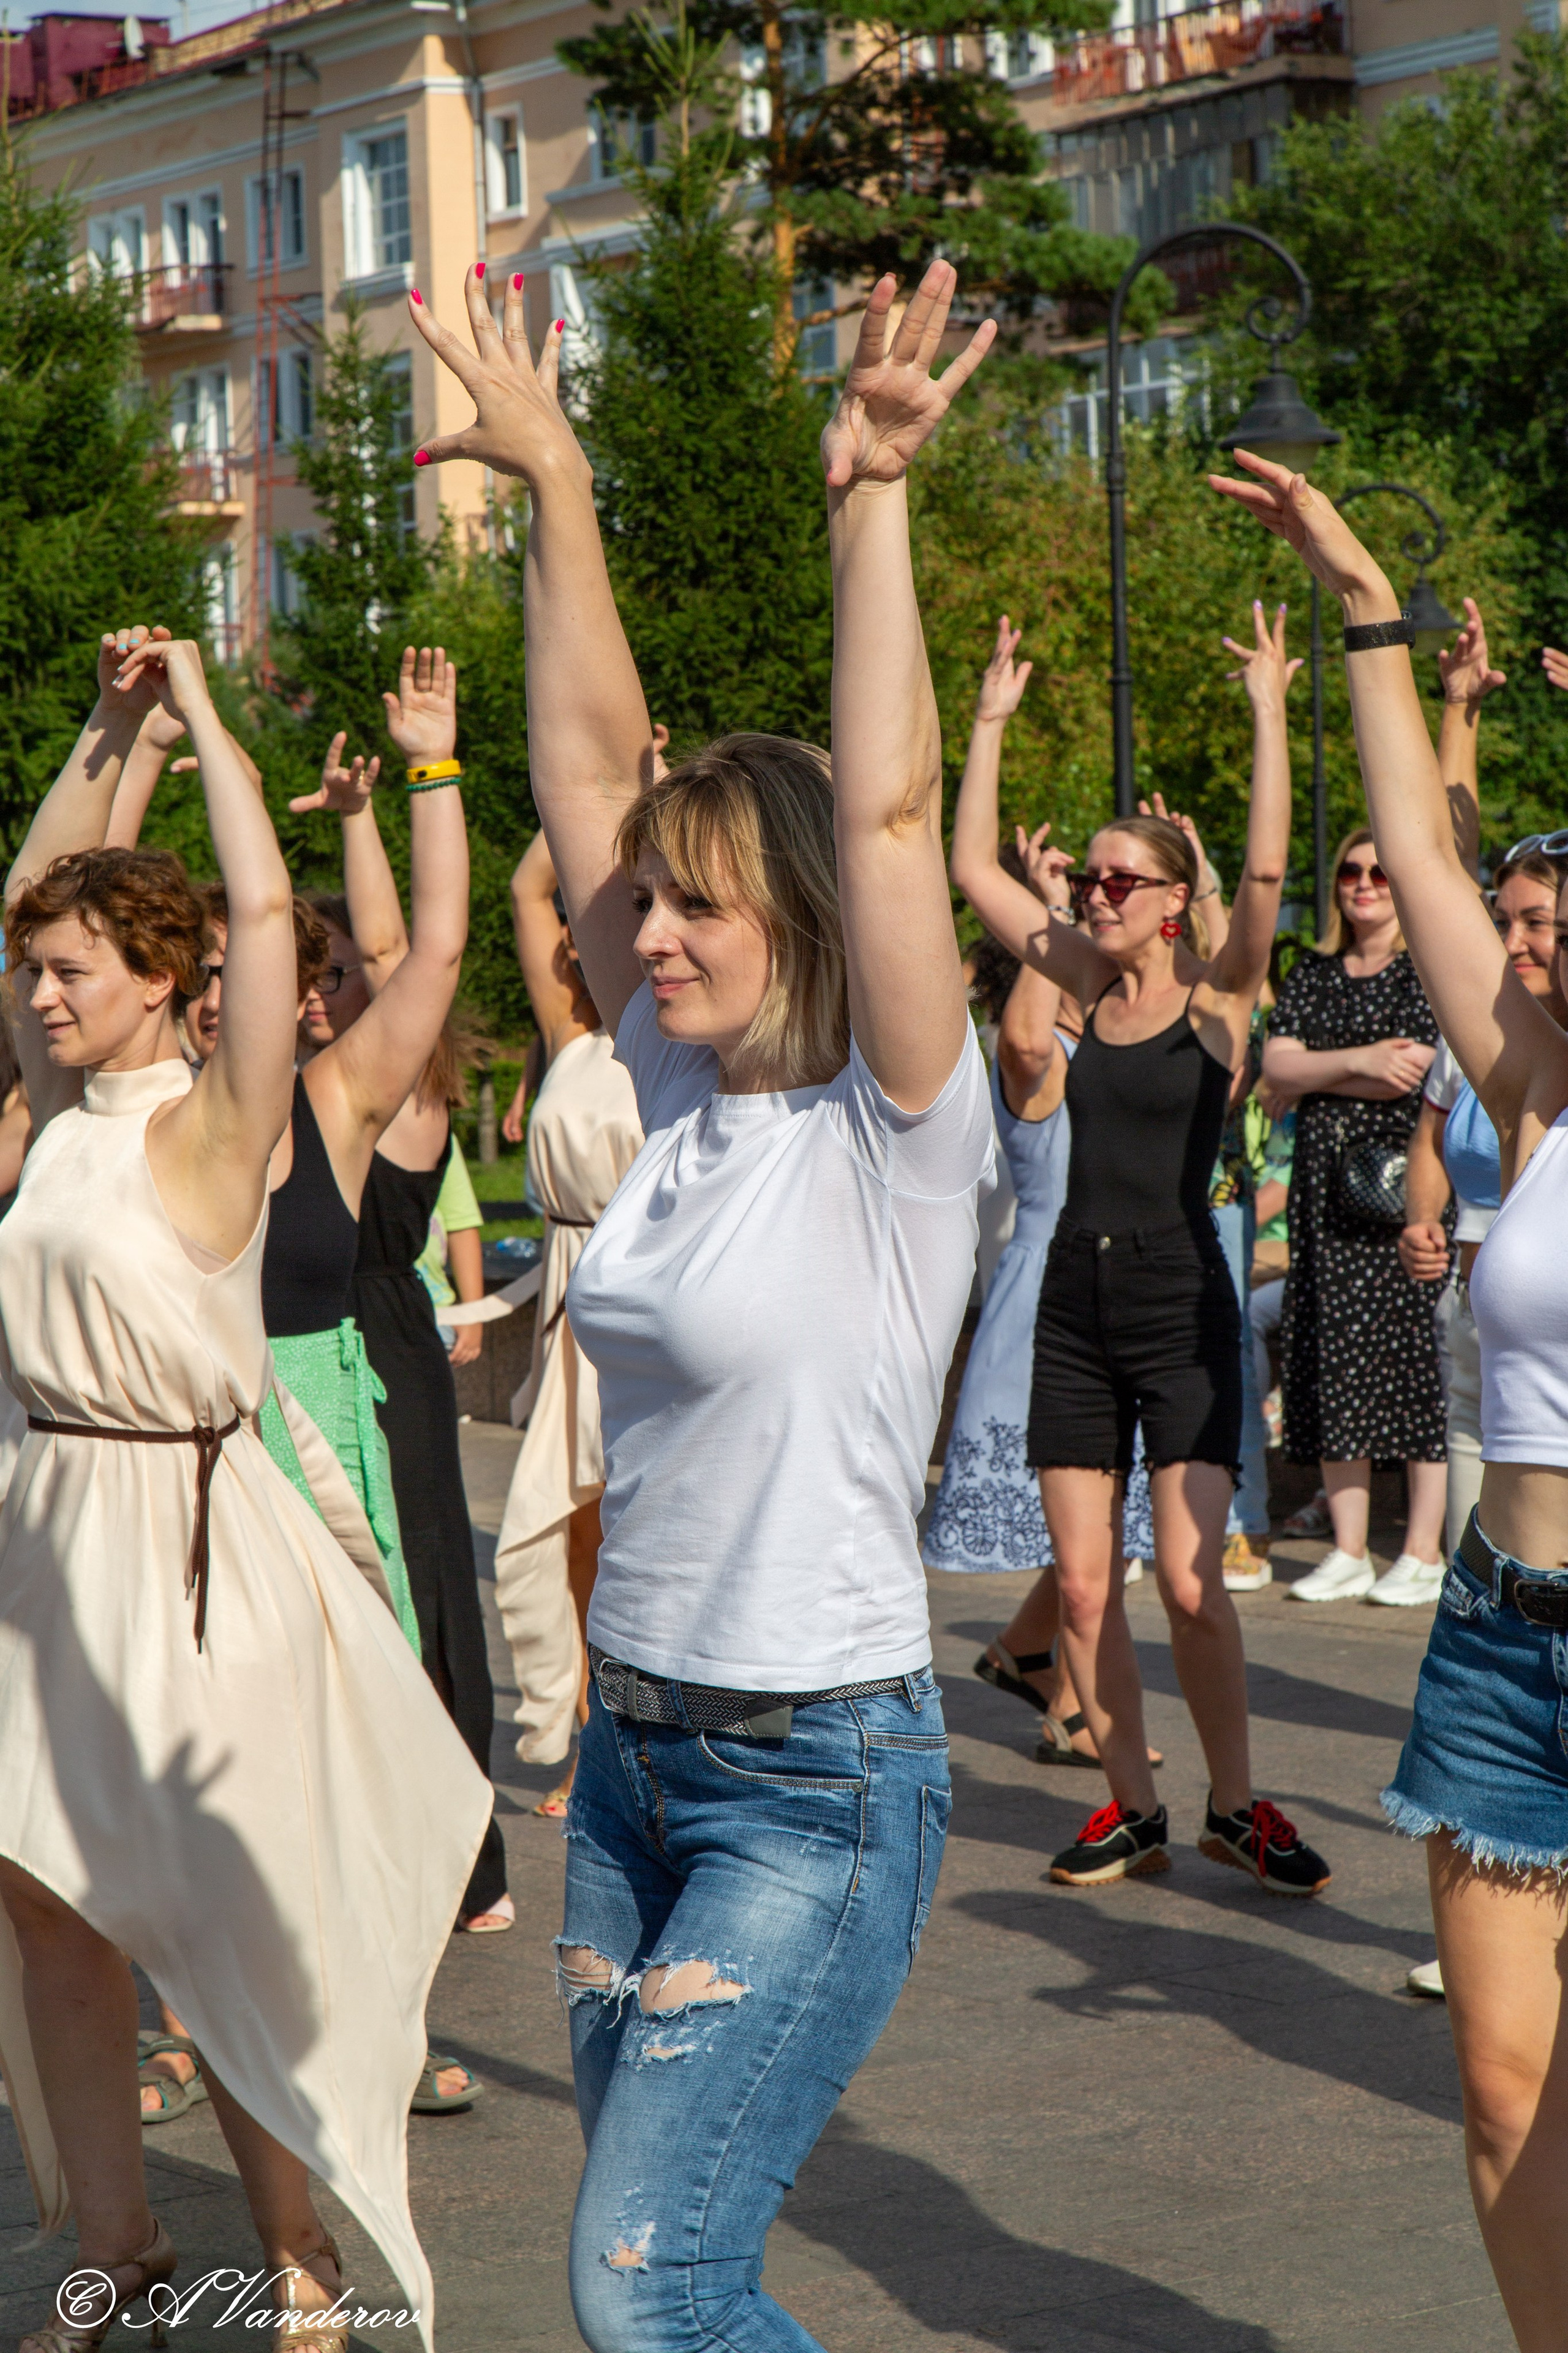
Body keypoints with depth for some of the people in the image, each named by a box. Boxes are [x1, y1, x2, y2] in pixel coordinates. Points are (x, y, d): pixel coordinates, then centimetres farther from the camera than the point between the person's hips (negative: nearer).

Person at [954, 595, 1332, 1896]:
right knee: (1085, 1585, 3)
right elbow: (974, 868, 12)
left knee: (1189, 1581, -11)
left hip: (1183, 1311, -5)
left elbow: (1266, 870, -18)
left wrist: (1268, 712, -19)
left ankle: (1237, 1803, 7)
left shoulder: (1220, 1000, -3)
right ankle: (1135, 1808, 15)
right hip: (1076, 1309, 5)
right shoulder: (1091, 983, 9)